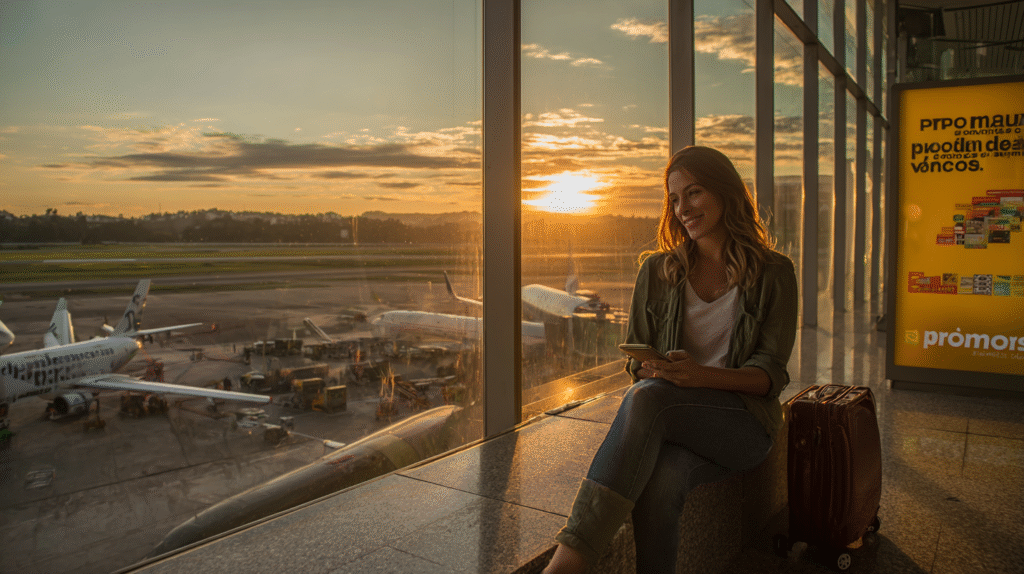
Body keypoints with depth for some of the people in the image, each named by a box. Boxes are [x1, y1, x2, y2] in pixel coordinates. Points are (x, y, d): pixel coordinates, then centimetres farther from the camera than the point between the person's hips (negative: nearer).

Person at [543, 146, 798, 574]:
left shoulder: (773, 273, 3)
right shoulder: (657, 271, 11)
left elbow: (770, 374, -3)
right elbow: (635, 359, 13)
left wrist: (701, 376, -23)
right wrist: (651, 370, -12)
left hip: (744, 422, -2)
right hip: (671, 424, 3)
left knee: (647, 398, -35)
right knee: (659, 482, -36)